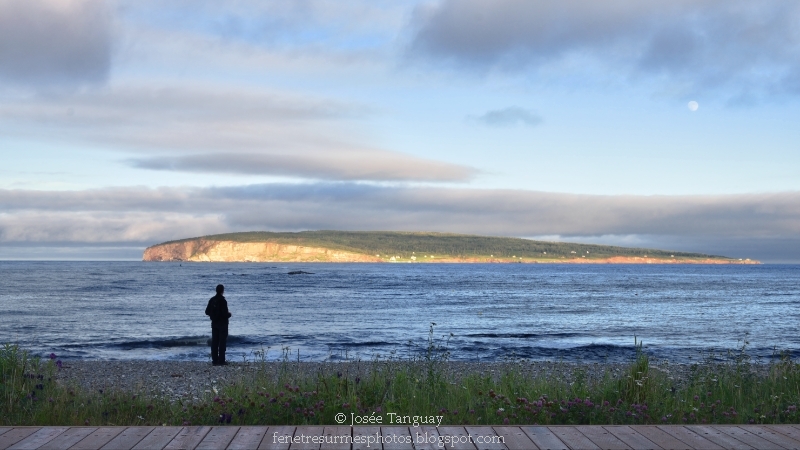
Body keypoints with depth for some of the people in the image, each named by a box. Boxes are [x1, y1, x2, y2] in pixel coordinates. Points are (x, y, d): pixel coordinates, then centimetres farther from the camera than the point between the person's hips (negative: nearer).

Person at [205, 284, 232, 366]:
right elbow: (225, 314, -21)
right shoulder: (223, 301, -17)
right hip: (222, 324, -6)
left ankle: (215, 360, 10)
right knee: (222, 342, -1)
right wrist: (230, 314, 1)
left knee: (214, 342, 9)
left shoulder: (212, 300, 3)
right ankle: (221, 360, -3)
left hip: (214, 323, 6)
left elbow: (207, 312, 6)